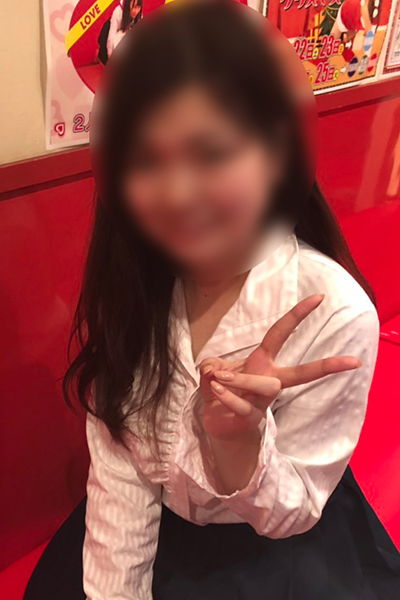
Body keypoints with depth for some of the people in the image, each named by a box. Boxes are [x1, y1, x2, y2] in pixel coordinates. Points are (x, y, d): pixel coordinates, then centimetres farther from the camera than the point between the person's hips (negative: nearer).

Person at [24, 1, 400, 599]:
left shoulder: (336, 314, -25)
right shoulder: (129, 285, -14)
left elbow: (289, 515, -15)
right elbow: (116, 470, -8)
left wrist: (240, 437, -33)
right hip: (153, 534, 3)